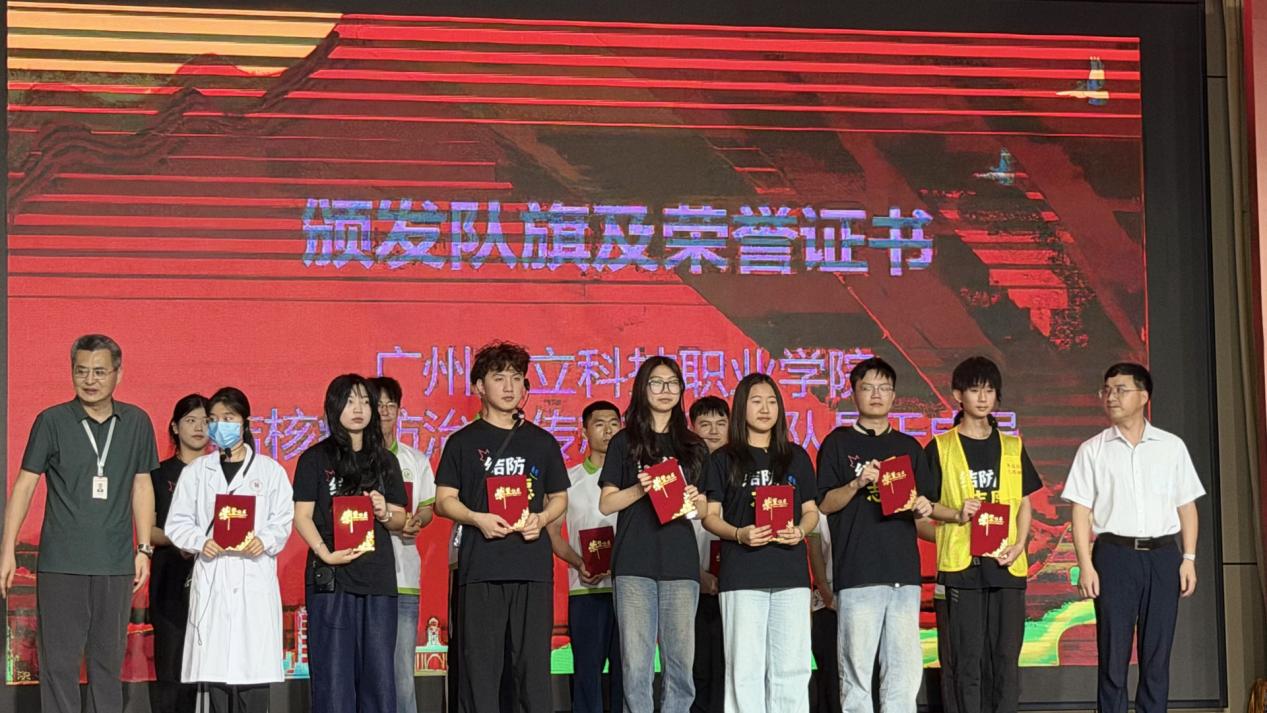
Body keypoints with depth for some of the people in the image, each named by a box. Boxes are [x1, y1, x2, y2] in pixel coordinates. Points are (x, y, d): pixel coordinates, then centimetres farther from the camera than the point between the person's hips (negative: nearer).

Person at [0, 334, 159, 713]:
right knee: (59, 661, -1)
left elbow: (142, 487, 12)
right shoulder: (52, 421, -1)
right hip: (61, 563, -2)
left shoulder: (137, 422, 6)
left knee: (109, 660, 8)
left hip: (116, 564, 2)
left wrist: (144, 549, 7)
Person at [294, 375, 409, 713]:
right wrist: (324, 552, -17)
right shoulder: (316, 458, 5)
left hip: (378, 578, 4)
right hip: (331, 575, -3)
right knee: (333, 671, -4)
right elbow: (302, 515, -2)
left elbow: (400, 520, 15)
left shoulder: (385, 460, 16)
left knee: (379, 672, 3)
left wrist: (384, 514, -7)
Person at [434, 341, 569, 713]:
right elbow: (443, 500, 5)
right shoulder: (463, 442, 8)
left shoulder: (542, 442, 14)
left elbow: (559, 498, 18)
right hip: (480, 567, -2)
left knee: (534, 661, 0)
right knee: (481, 662, -3)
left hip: (533, 566, 2)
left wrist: (541, 518, -4)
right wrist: (478, 519, -14)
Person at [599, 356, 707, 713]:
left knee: (680, 662, -1)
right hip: (634, 564, -2)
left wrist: (696, 501, -4)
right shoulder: (625, 442, 9)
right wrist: (640, 489, -12)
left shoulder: (692, 446, 16)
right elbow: (606, 503, 5)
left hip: (680, 563, 2)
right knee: (636, 663, -5)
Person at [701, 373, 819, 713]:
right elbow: (710, 516, 5)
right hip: (742, 573, -2)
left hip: (790, 571, 2)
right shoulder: (724, 459, 8)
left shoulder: (796, 456, 14)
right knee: (745, 667, -3)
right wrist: (739, 534, -15)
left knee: (791, 666, 0)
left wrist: (800, 530, -7)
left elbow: (811, 510, 16)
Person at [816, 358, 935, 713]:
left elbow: (921, 506, 20)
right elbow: (824, 504, 2)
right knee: (856, 668, -5)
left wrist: (923, 508, -3)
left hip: (904, 571, 4)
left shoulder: (909, 447, 18)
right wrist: (856, 484, -14)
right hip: (856, 572, -3)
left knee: (906, 668, 1)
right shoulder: (839, 443, 7)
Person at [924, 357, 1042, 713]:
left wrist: (1019, 544, -2)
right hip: (962, 563, -2)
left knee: (1006, 655, 2)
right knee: (968, 656, -1)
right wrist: (956, 515, -15)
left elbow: (1024, 503, 14)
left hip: (1007, 564, 3)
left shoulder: (1012, 447, 13)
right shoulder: (941, 448, 4)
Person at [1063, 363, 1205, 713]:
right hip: (1115, 555, -1)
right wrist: (1085, 565, -7)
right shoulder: (1093, 449, 4)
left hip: (1163, 555, 1)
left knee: (1157, 650, 4)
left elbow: (1186, 506, 9)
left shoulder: (1172, 447, 8)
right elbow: (1082, 510, 1)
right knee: (1113, 650, -1)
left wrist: (1189, 558, 1)